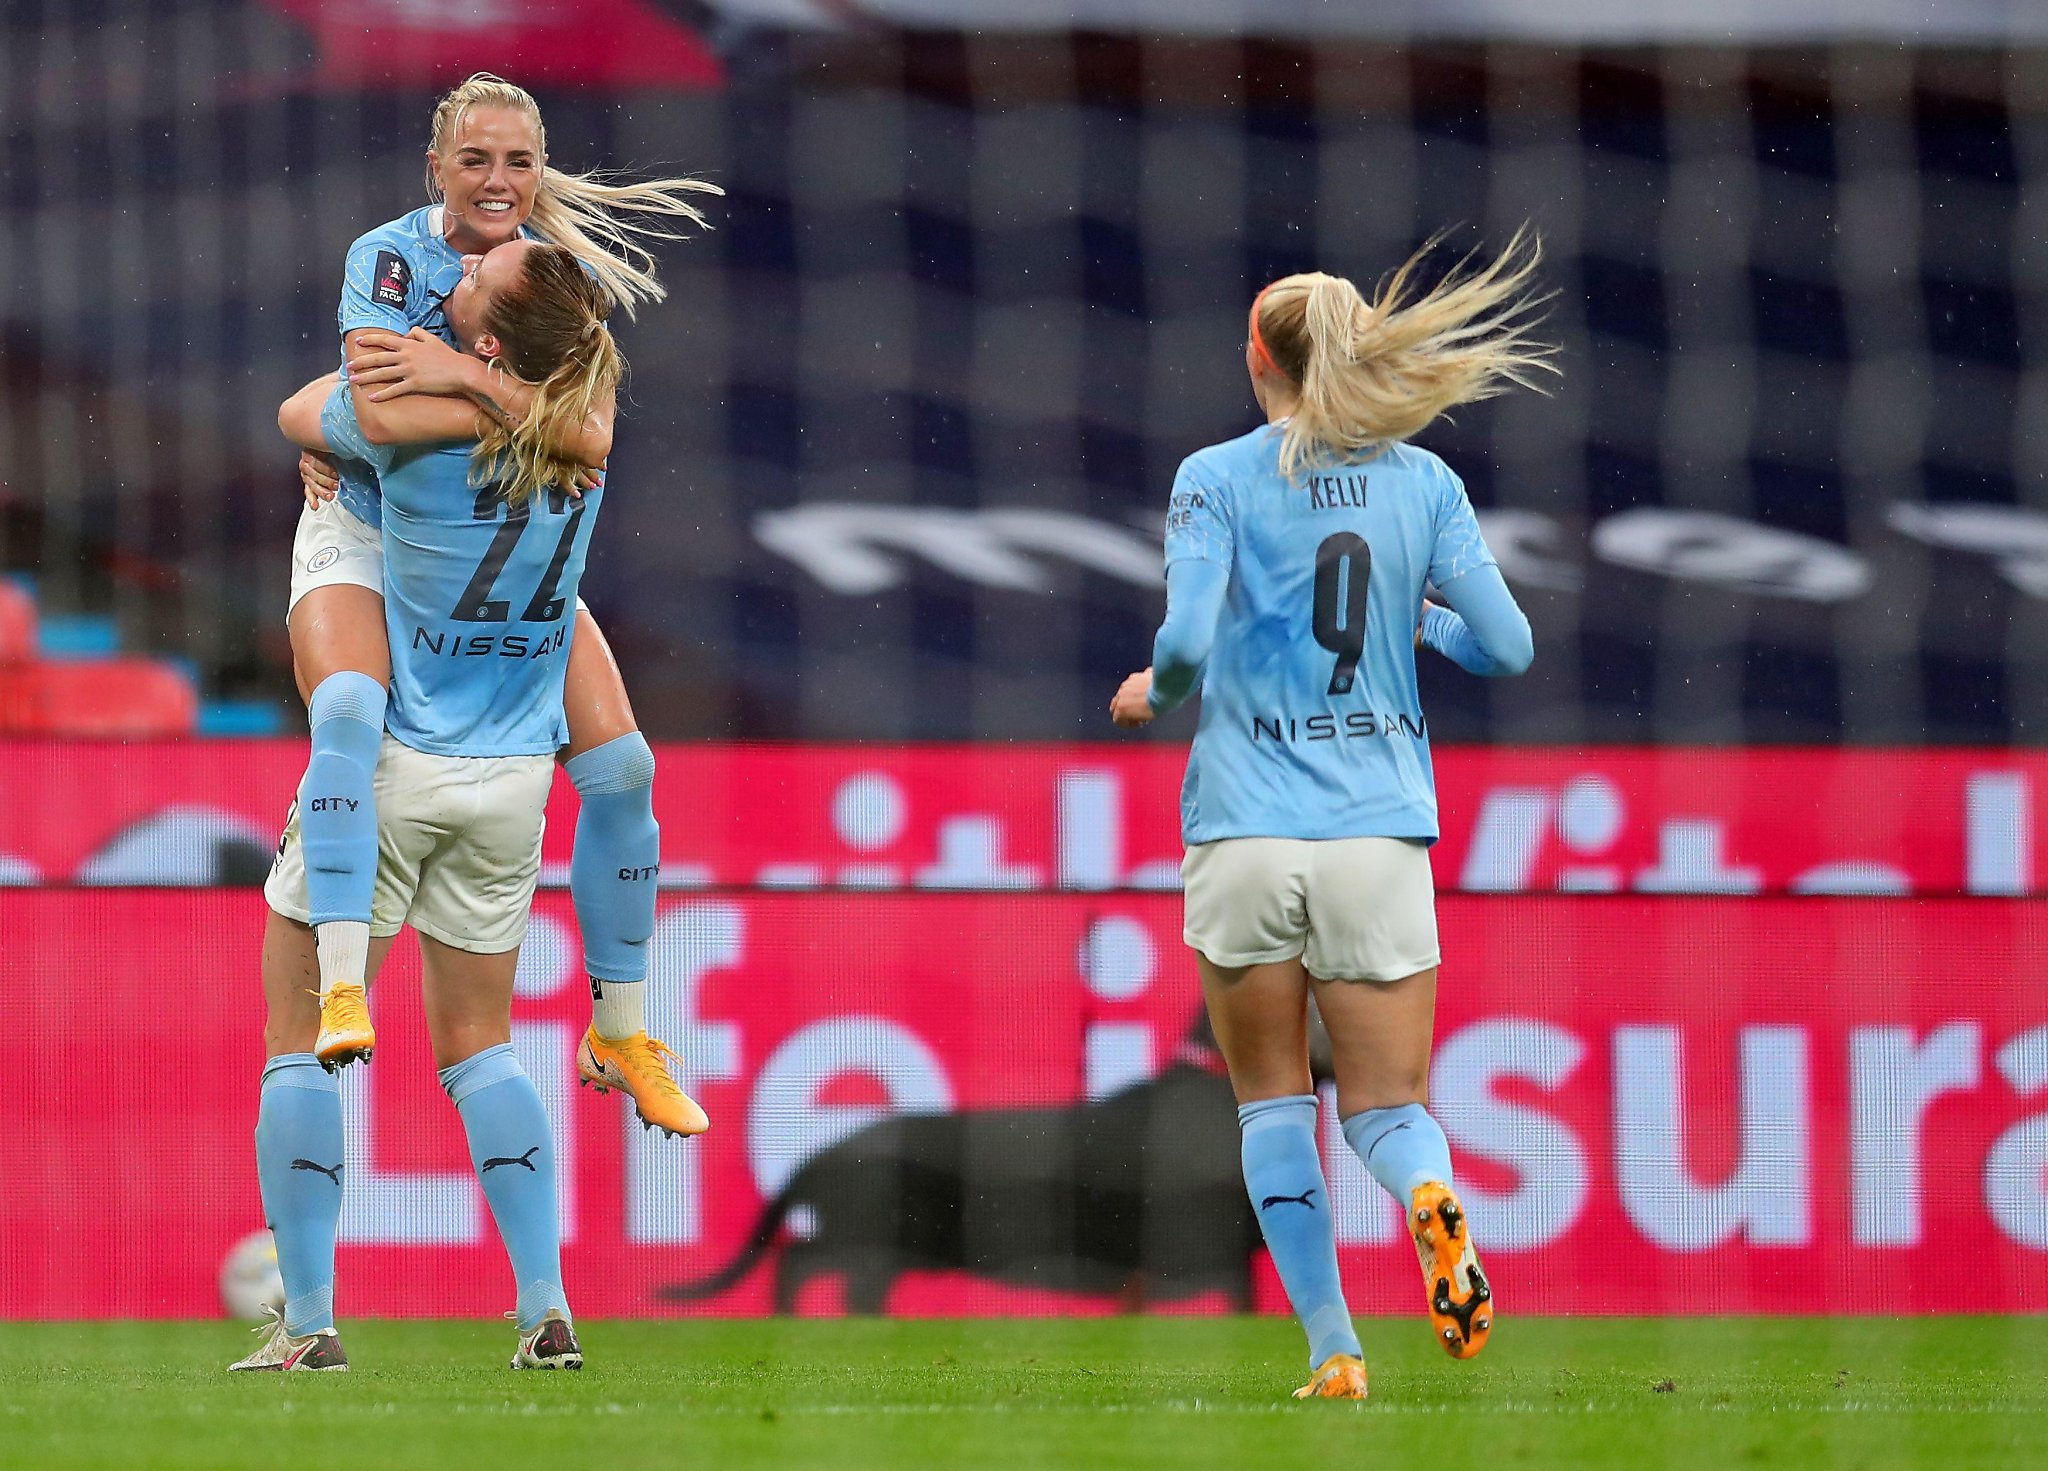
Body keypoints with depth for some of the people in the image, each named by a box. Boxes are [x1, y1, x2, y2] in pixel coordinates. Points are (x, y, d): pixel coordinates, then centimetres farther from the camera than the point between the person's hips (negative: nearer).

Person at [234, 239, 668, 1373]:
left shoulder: (412, 421, -19)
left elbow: (299, 410, 3)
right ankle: (545, 1311, 6)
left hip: (389, 764, -5)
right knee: (477, 1041, 17)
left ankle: (307, 1322, 0)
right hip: (513, 778, 5)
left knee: (300, 1036, 5)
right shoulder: (585, 427, -5)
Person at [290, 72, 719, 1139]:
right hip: (367, 536, -4)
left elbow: (591, 438, -26)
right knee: (348, 711, -35)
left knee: (619, 765, -5)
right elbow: (383, 413, -36)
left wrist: (468, 374, -35)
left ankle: (621, 1034, 11)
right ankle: (341, 988, -39)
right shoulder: (389, 259, -19)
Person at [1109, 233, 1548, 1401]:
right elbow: (1507, 647, 2)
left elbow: (1188, 642, -14)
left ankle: (1333, 1348, 5)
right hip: (1380, 826, 1)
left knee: (1275, 1102, 13)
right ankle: (1431, 1198, -31)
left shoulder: (1217, 479, -2)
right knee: (1388, 1103, 4)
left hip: (1247, 826, -1)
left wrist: (1153, 696, 9)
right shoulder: (1424, 482, 5)